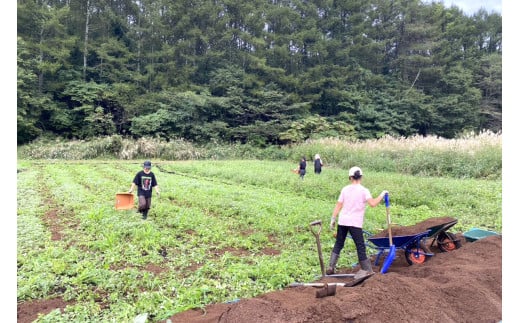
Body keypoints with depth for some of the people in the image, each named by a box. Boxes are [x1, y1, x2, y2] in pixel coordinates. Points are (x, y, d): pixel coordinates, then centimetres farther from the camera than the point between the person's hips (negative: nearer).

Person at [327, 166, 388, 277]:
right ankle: (366, 269, 15)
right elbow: (373, 203, -18)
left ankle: (331, 267, 13)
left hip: (342, 221, 4)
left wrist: (333, 219, 8)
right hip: (355, 223, -4)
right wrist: (382, 194, -3)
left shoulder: (345, 189, 5)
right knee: (360, 246, 6)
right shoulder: (364, 190, -5)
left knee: (338, 244, 13)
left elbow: (338, 205, 4)